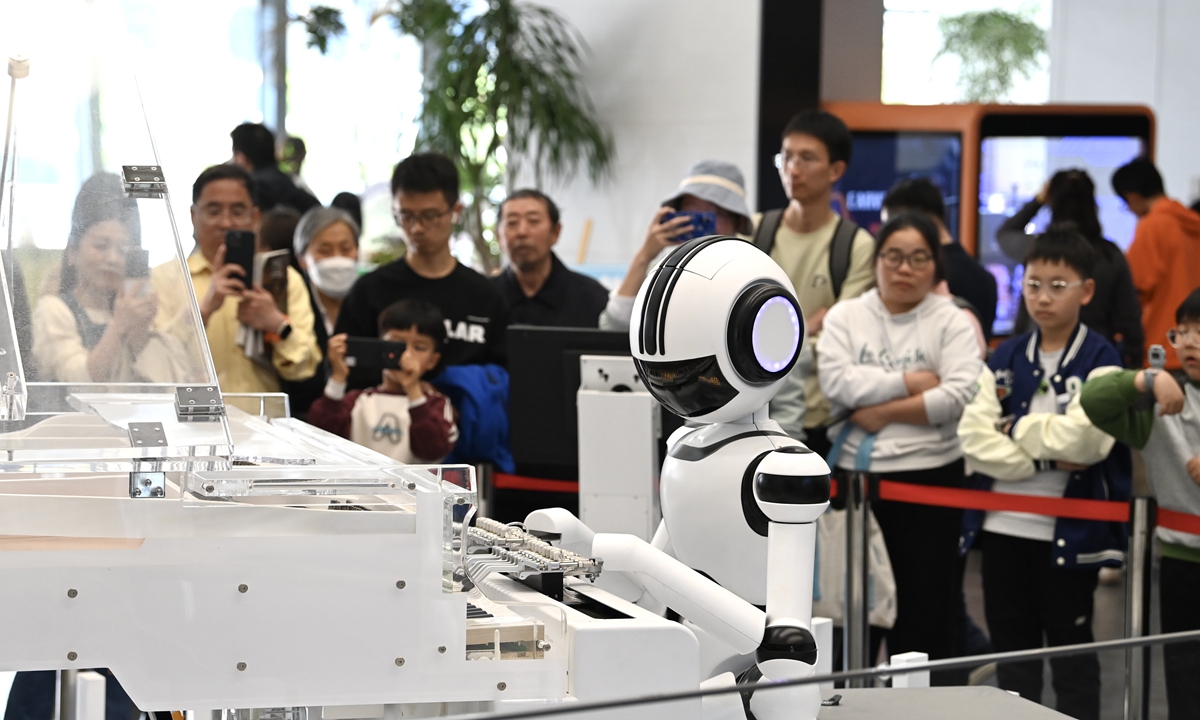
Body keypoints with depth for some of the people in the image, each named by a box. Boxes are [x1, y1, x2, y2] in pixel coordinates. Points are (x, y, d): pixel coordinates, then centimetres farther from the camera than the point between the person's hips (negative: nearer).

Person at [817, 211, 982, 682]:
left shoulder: (952, 323, 2)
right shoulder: (845, 317, 7)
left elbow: (960, 396, -12)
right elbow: (836, 381, -10)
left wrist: (885, 411, -13)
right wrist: (913, 382, -12)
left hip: (931, 478, -1)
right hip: (854, 474, 2)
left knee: (926, 598, 2)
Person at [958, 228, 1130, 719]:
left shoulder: (1100, 361, -6)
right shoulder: (1004, 360, 7)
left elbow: (1084, 438, -21)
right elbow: (973, 438, -4)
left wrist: (1016, 428, -9)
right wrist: (1043, 459, -14)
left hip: (1070, 530, -5)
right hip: (1004, 526, 5)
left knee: (1070, 650, 5)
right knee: (1012, 648, 13)